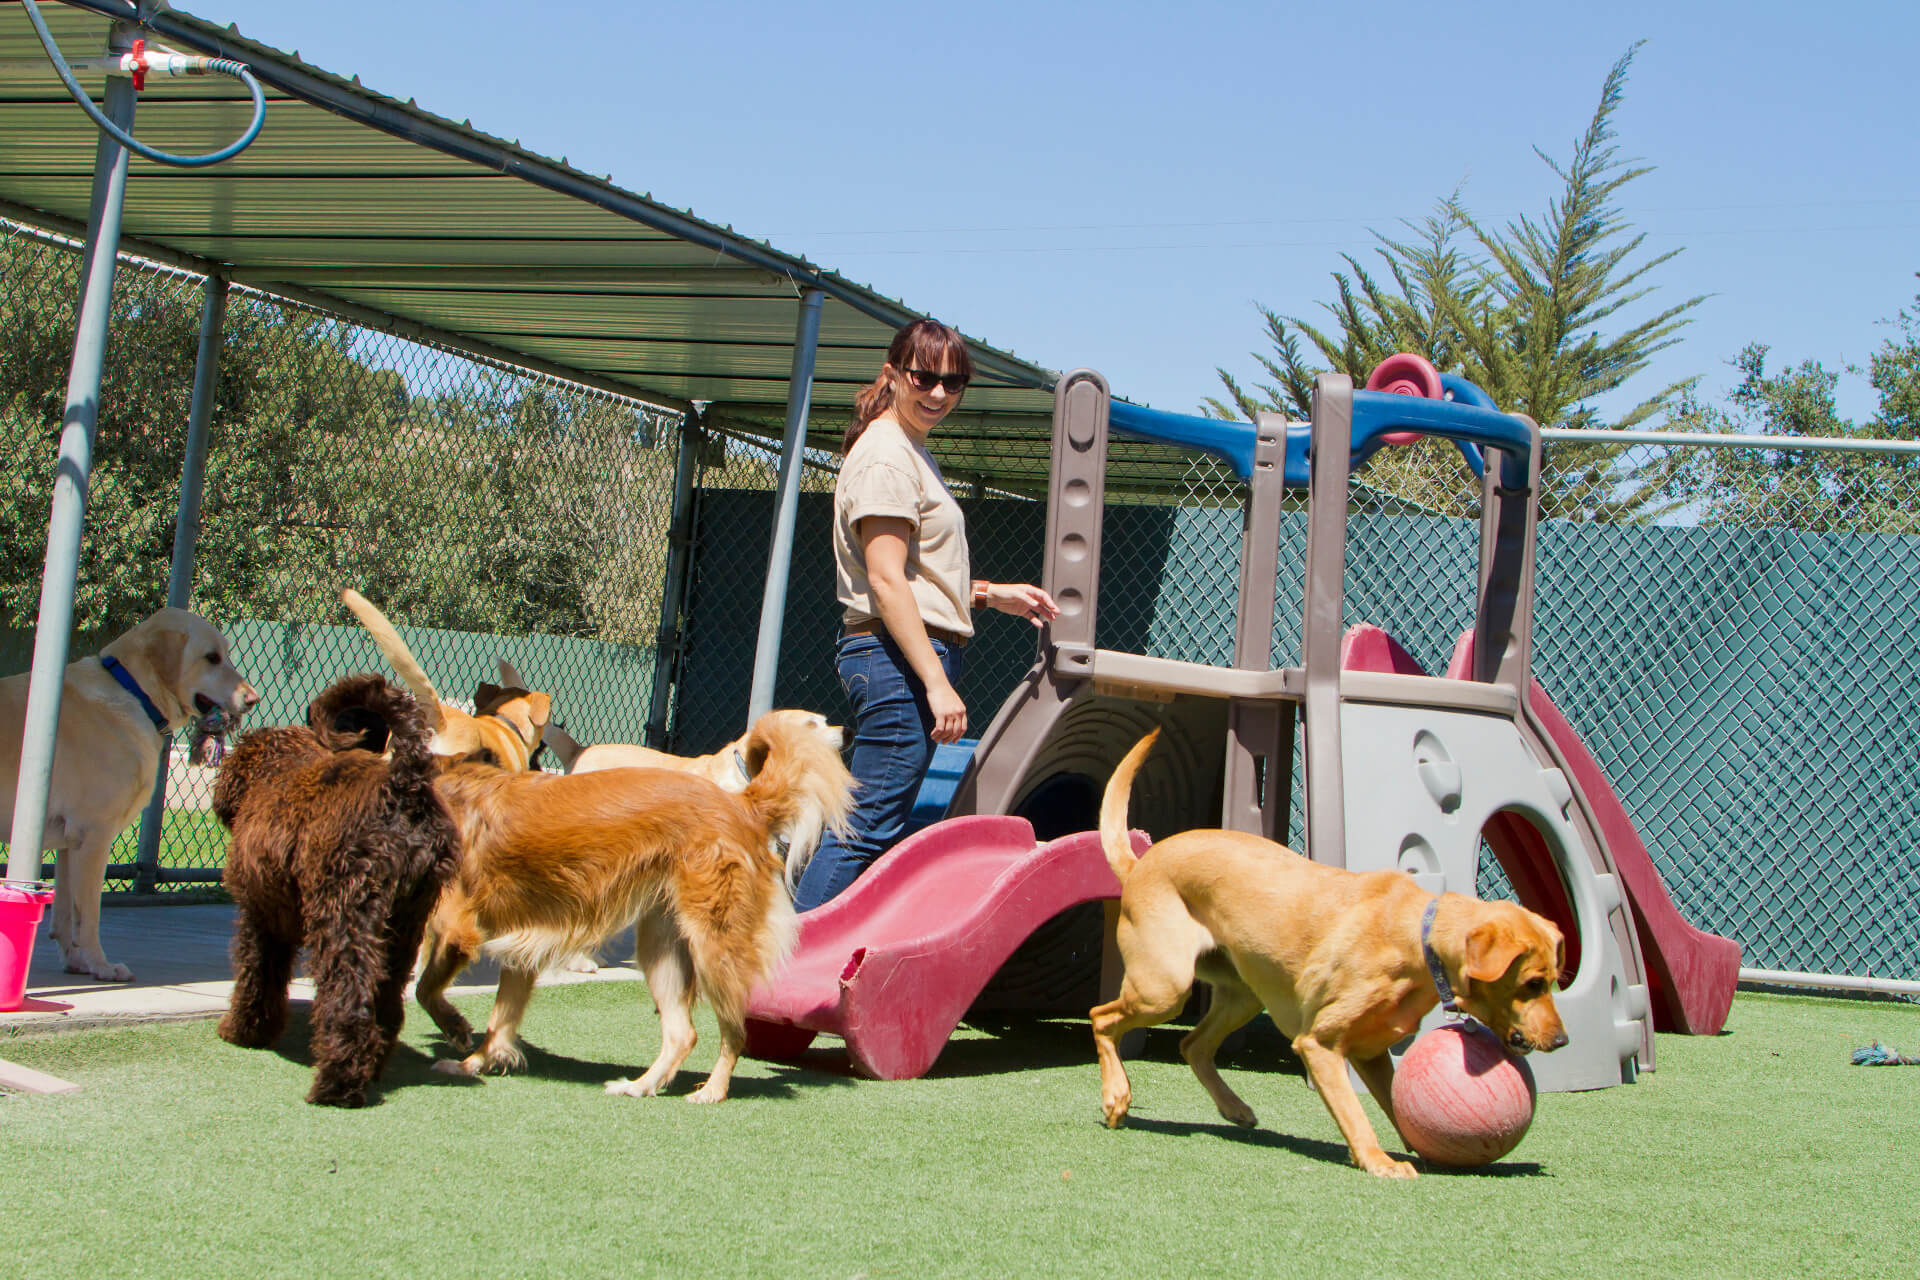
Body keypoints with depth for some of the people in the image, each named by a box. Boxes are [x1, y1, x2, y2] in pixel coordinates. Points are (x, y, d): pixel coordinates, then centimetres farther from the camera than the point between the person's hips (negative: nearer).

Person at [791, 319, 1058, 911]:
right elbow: (885, 581, -18)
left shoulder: (913, 453, 22)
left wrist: (992, 594, 19)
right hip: (900, 660, -10)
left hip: (920, 657, 10)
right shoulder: (886, 454, -10)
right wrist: (937, 682, -22)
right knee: (869, 829, -12)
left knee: (874, 828, 10)